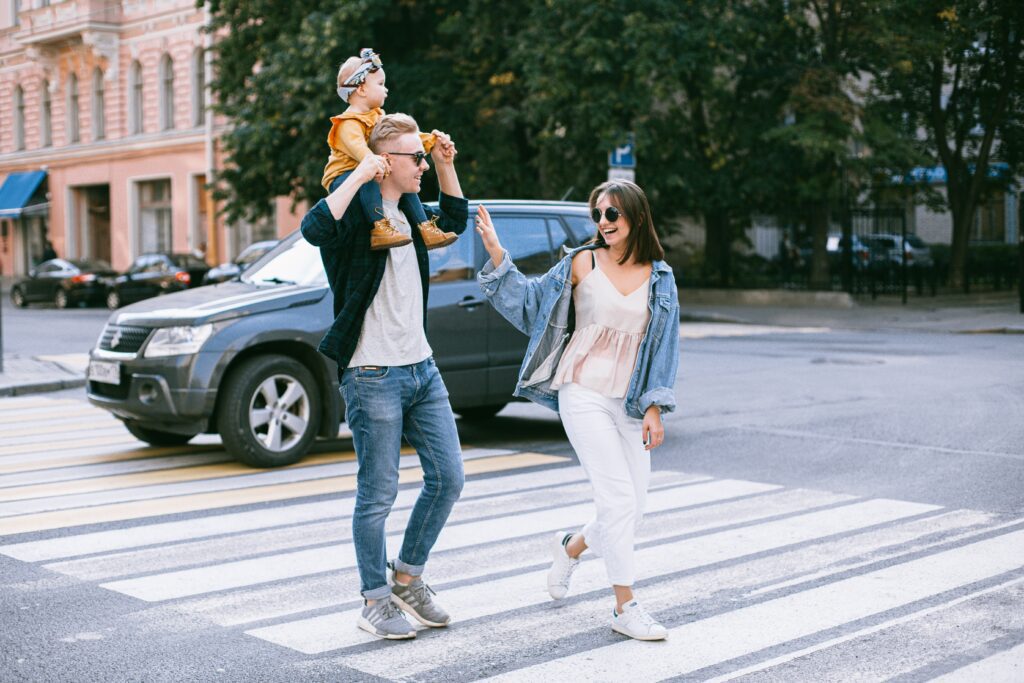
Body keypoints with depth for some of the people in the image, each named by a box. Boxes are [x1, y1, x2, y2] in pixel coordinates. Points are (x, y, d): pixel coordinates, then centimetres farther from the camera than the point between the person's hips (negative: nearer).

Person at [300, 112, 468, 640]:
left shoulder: (408, 214, 13)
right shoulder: (357, 215, -11)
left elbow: (455, 219, 31)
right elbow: (313, 228, -34)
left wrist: (446, 165, 16)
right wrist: (359, 175, -27)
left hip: (422, 369, 8)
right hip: (373, 377, -8)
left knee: (448, 478, 9)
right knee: (378, 495, 0)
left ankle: (407, 579, 25)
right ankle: (375, 602, 14)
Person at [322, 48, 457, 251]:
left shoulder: (377, 117, 12)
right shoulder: (349, 124, -20)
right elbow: (356, 146, -40)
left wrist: (430, 139, 6)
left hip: (367, 176, 9)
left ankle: (425, 229, -2)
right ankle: (379, 227, -45)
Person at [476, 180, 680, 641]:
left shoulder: (660, 278, 5)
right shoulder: (583, 263, -1)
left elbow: (663, 347, 7)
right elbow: (531, 300, 6)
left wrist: (653, 409, 1)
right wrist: (497, 255, -5)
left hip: (629, 403, 4)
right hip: (584, 395, -4)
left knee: (632, 508, 5)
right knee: (619, 499, -11)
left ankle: (570, 547, 35)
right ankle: (625, 607, -1)